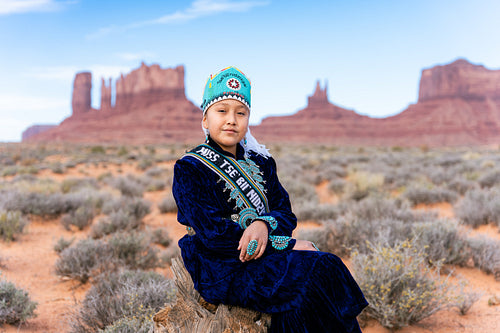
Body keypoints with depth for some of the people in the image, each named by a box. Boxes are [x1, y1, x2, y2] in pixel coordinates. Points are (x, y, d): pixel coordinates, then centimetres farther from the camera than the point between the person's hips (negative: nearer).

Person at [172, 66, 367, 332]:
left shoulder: (261, 163, 15)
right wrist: (287, 244, -17)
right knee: (316, 273, -24)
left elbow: (285, 213, 8)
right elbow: (215, 234, -14)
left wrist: (264, 224, -18)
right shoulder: (190, 168, -5)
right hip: (221, 268, -6)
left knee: (326, 265, -20)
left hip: (263, 257, 6)